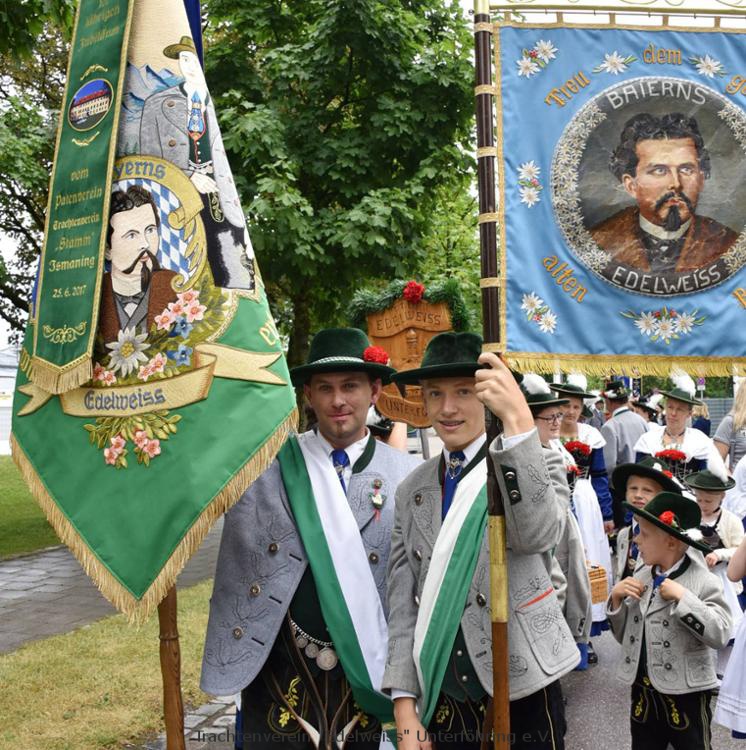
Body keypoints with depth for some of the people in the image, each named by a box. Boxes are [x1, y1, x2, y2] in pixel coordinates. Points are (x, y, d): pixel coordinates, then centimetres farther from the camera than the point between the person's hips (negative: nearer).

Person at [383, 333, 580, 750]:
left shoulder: (535, 464, -3)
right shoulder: (412, 490, 5)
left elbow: (539, 534, -25)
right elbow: (403, 602, 4)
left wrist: (518, 419, -31)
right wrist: (405, 707, -3)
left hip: (523, 695, -3)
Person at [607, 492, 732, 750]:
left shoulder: (703, 581, -13)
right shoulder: (640, 576, 2)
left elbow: (720, 635, -24)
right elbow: (623, 635, 8)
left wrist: (683, 598, -26)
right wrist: (616, 598, -8)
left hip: (686, 693, -5)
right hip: (642, 690, 5)